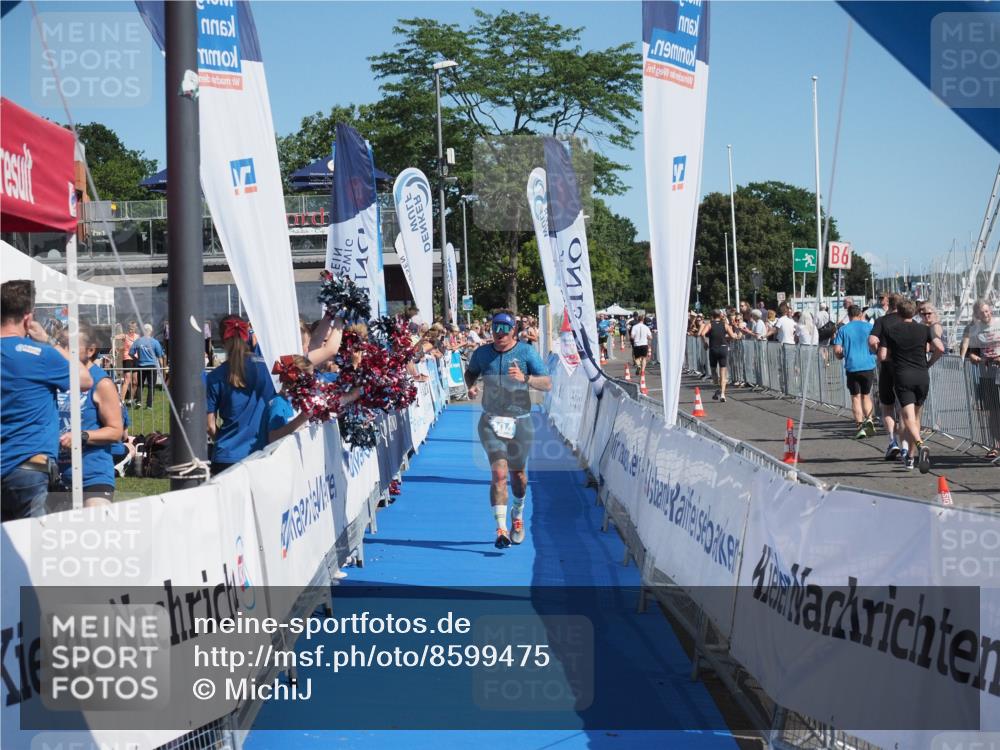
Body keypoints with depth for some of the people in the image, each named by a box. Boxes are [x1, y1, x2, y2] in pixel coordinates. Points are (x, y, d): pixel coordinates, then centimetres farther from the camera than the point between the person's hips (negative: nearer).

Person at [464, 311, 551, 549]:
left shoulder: (527, 352, -5)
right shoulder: (482, 353, 2)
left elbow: (547, 384, -11)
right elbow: (470, 372, 22)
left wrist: (525, 378, -29)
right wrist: (470, 386, 0)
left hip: (520, 422, 0)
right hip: (491, 422, 0)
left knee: (517, 473, 15)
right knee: (499, 472, -15)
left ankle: (518, 513, 44)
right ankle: (501, 529, -18)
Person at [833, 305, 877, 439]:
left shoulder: (843, 330, 2)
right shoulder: (869, 326, 3)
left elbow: (837, 350, -4)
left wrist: (842, 355, 18)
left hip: (852, 367, -1)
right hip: (868, 366, 1)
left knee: (856, 397, 5)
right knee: (866, 395, 15)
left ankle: (860, 426, -2)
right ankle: (869, 419, -5)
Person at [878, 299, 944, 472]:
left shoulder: (889, 331, 2)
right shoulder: (924, 329, 6)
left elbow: (882, 356, -2)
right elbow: (940, 348, -4)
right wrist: (930, 362, 13)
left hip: (902, 376, -3)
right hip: (922, 376, 3)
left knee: (908, 418, -11)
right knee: (916, 416, 16)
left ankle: (921, 445, -38)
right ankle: (911, 457, 21)